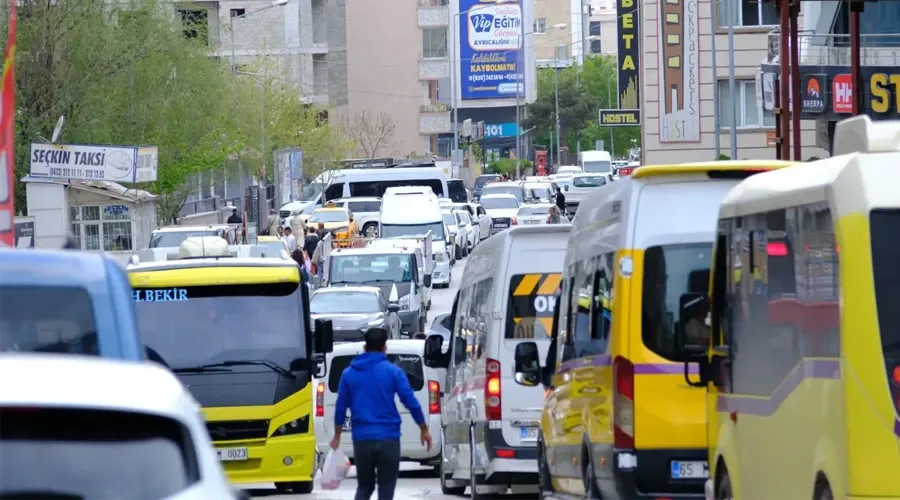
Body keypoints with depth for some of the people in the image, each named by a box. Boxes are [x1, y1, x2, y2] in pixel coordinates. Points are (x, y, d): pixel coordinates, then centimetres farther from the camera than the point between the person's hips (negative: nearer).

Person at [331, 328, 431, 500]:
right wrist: (424, 429, 7)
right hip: (388, 439, -2)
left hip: (362, 440, 2)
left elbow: (341, 407, 8)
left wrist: (337, 437, 19)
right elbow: (411, 402, -4)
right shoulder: (393, 371, -3)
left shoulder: (349, 374, 6)